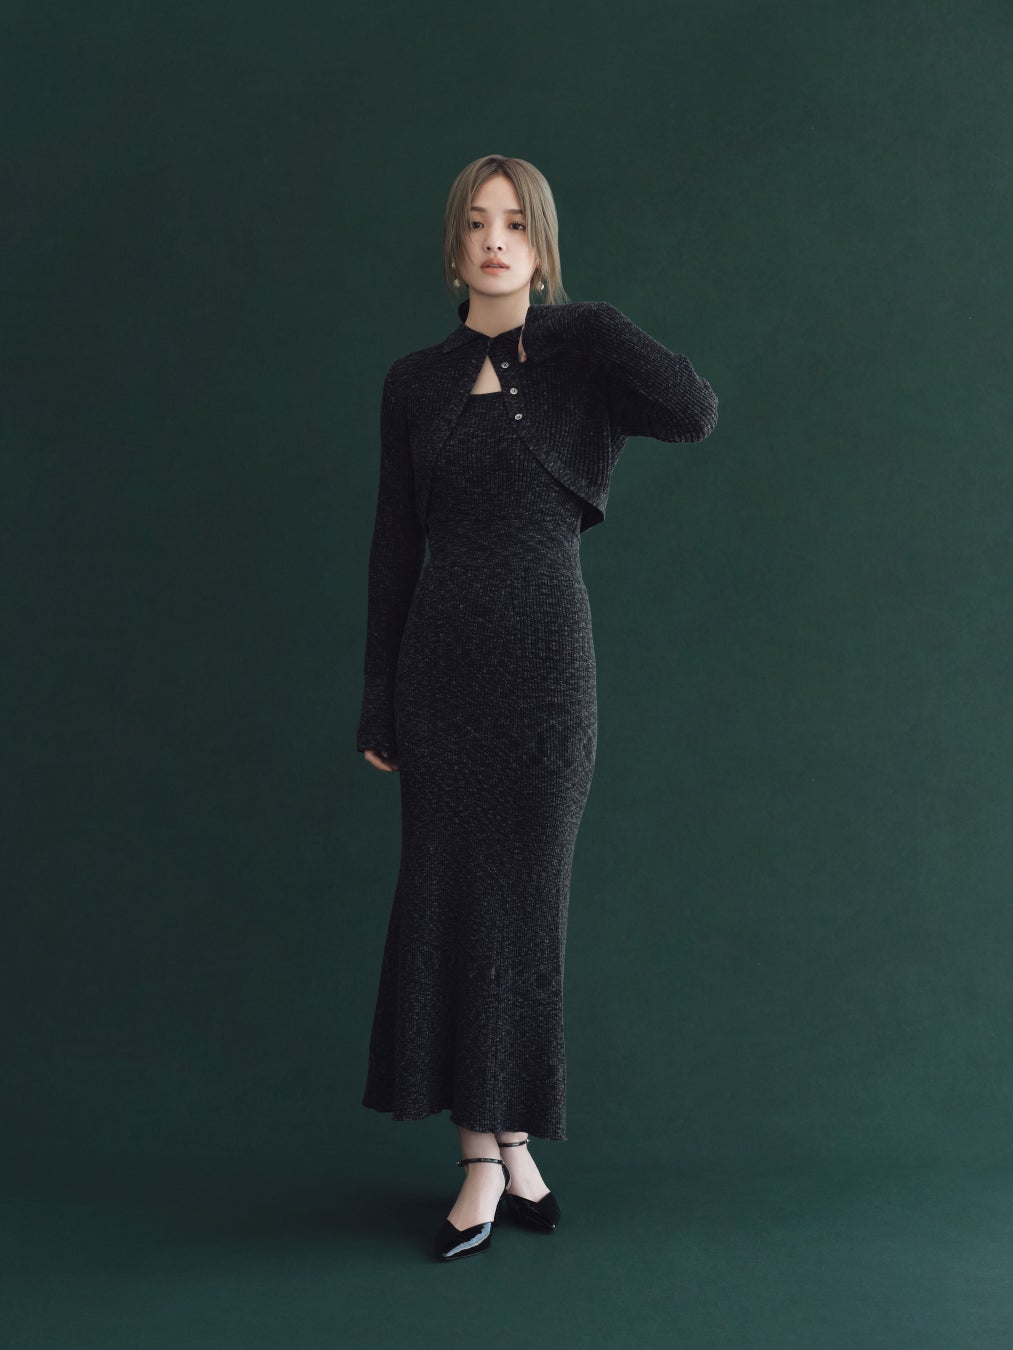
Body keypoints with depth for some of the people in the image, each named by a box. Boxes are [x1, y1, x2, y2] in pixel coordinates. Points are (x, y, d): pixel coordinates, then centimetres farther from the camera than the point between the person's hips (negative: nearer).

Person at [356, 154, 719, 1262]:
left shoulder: (576, 362, 2)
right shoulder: (415, 382, 8)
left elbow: (696, 413, -18)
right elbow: (395, 544, 8)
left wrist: (575, 315, -10)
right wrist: (377, 702, 6)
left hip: (546, 662, -2)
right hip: (441, 660, 2)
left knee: (522, 899, 3)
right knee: (449, 897, 2)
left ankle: (498, 1156, 16)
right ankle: (498, 1158, 13)